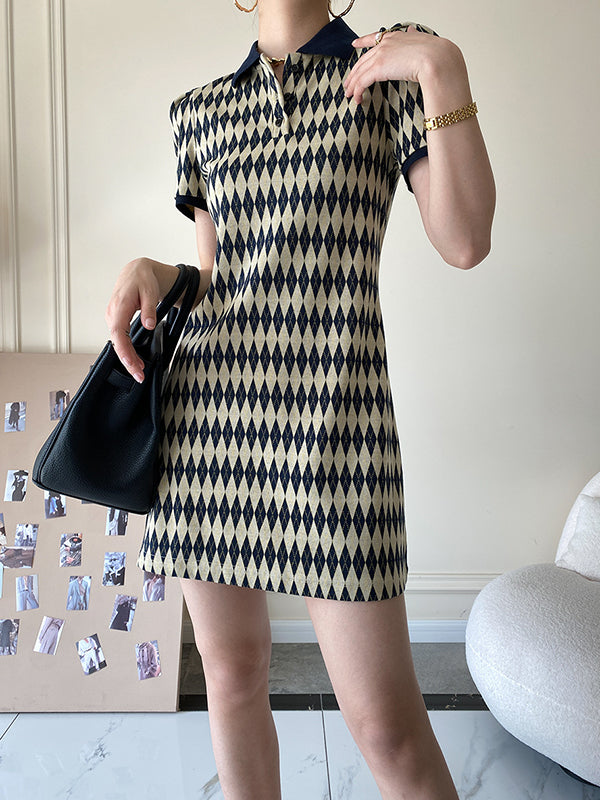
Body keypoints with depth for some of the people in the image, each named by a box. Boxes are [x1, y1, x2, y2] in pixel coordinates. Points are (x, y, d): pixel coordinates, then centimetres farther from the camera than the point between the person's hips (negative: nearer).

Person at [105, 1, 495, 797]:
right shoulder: (199, 111, 17)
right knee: (232, 671, 14)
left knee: (384, 721, -1)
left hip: (332, 406, -3)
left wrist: (444, 68, -9)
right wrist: (149, 272, -1)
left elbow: (465, 243, -4)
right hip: (207, 405, 4)